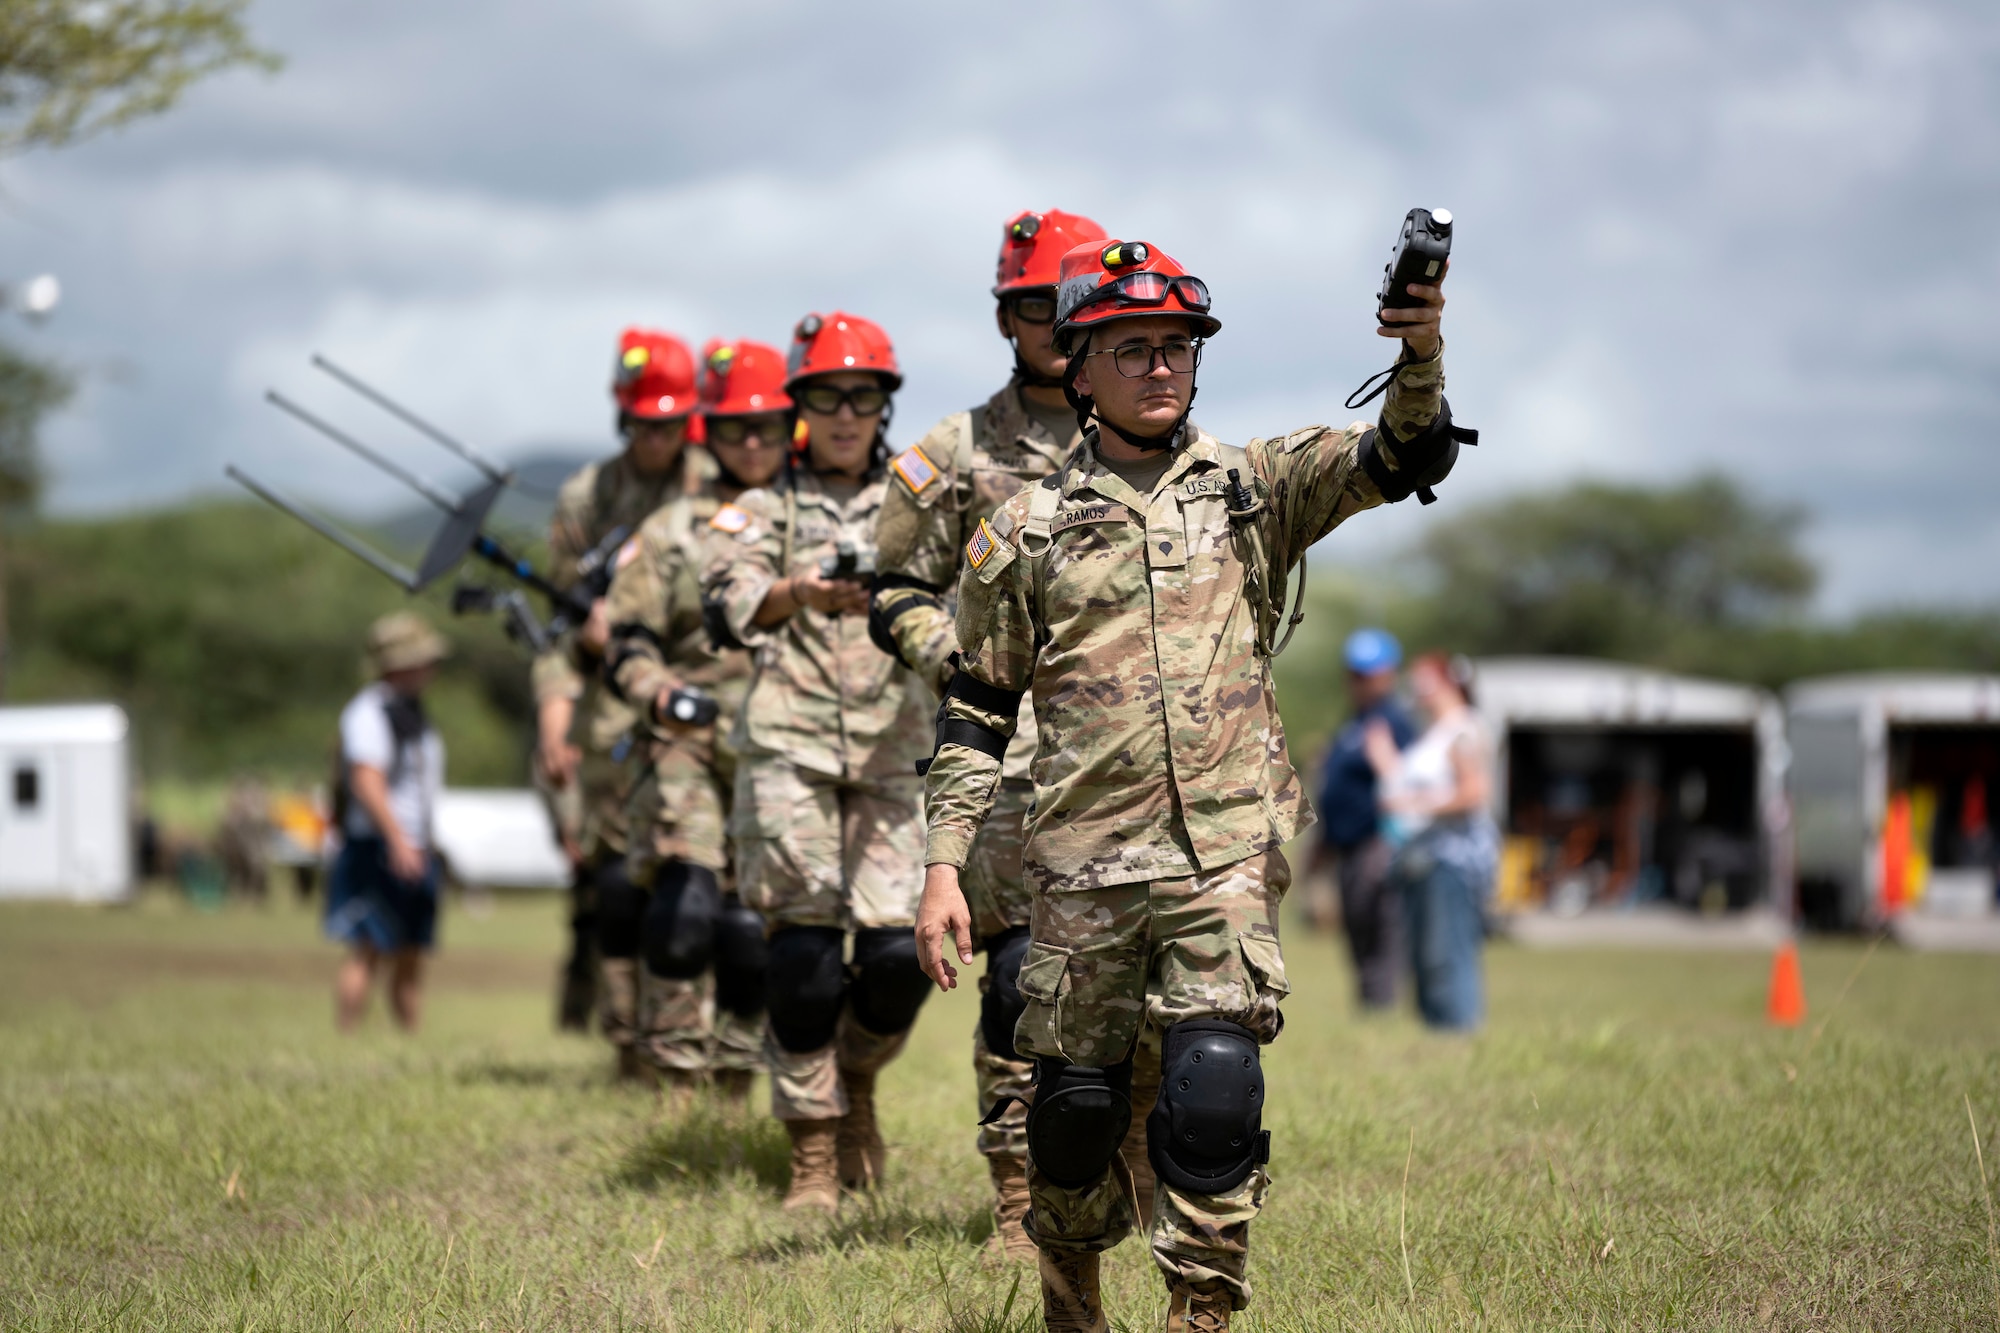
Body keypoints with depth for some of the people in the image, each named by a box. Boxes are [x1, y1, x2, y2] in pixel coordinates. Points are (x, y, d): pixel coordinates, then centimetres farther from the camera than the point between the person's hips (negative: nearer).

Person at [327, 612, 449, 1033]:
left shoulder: (412, 710, 17)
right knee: (367, 953, -10)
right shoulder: (369, 712, -12)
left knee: (412, 958, 7)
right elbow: (366, 781, -22)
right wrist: (397, 838, -29)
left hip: (413, 852, 9)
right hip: (378, 851, -9)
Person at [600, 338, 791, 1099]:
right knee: (687, 907, -16)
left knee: (755, 931, 2)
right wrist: (662, 692, -14)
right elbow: (627, 644, 4)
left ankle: (735, 1083, 15)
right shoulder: (672, 532, 9)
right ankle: (675, 1079, -8)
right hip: (690, 749, -2)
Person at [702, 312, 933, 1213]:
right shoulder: (764, 509, 12)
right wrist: (803, 593, -27)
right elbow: (727, 599, -7)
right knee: (803, 951, -8)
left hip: (892, 748, 1)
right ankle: (813, 1152, 2)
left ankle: (857, 1075, 23)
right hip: (789, 745, -1)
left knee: (899, 954, -8)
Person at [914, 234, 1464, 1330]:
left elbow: (1400, 459, -6)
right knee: (1077, 1104, 8)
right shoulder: (1025, 530, 7)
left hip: (1226, 857, 0)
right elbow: (977, 709, 11)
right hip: (1084, 865, 1)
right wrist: (944, 866, 4)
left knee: (1214, 1094, -13)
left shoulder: (1254, 487, 8)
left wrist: (1421, 355, -27)